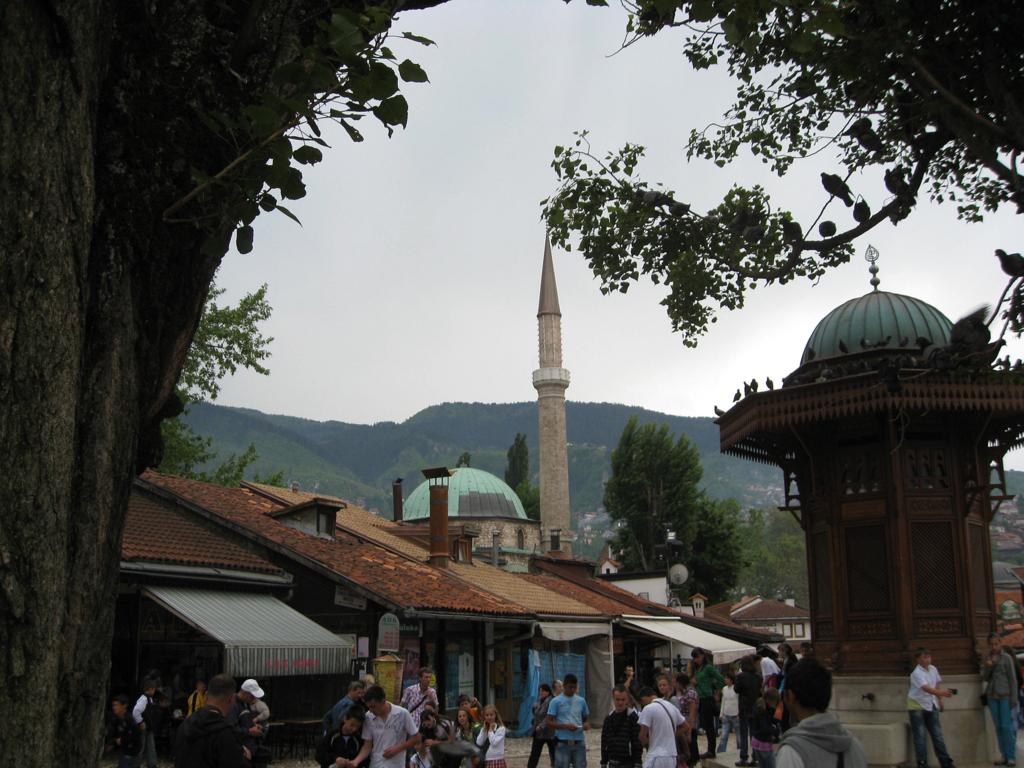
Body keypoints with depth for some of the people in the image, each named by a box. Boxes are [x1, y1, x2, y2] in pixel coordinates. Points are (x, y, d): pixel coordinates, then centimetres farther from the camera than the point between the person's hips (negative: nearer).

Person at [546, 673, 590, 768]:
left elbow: (586, 718, 19)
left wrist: (586, 725, -5)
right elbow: (549, 723, -6)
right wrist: (566, 726, -19)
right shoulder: (556, 701, -3)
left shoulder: (581, 701, 10)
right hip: (563, 743, -4)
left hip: (579, 742, 4)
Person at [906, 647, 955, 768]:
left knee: (937, 733, 7)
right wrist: (941, 692, -49)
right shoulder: (917, 673, -22)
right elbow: (926, 688, -36)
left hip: (931, 706, 6)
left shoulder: (933, 669, 1)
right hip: (917, 706, -6)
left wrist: (939, 699, 13)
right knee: (920, 735, -3)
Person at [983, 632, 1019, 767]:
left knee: (1007, 726, -8)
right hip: (992, 696, 4)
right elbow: (985, 677, 8)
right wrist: (987, 667, -12)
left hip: (1005, 696, -4)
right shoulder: (987, 658, 10)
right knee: (998, 727, 4)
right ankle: (1004, 756, 8)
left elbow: (1013, 679, -2)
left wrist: (1013, 698, -7)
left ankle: (1012, 757, -3)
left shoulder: (1007, 658, -2)